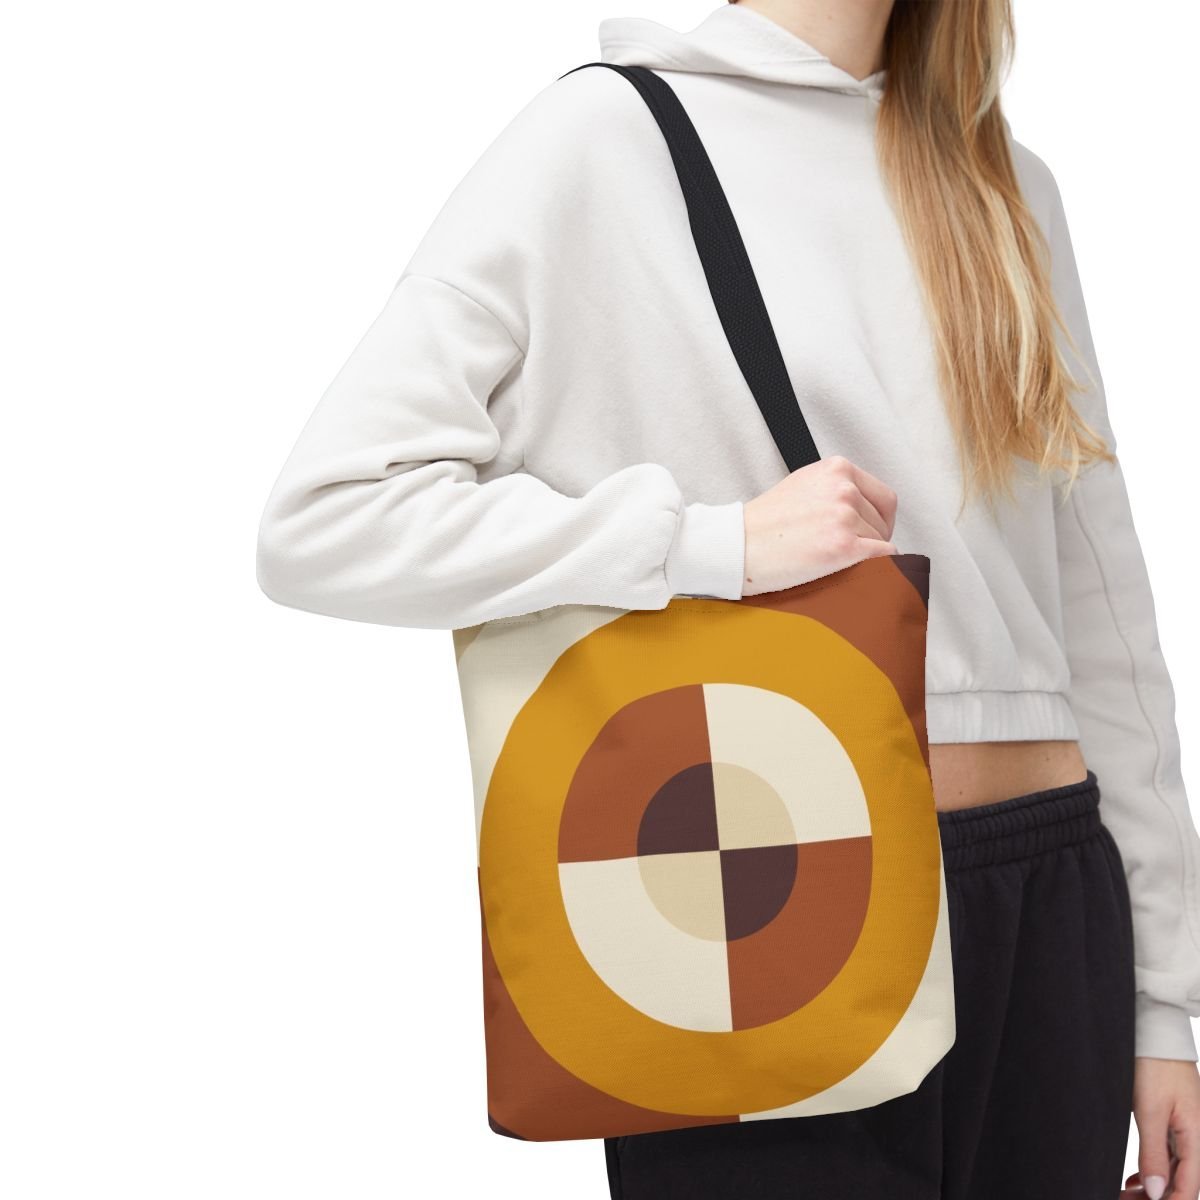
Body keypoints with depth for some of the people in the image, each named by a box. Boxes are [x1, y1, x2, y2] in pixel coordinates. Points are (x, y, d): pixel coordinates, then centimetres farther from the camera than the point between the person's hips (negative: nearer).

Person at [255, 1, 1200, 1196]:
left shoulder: (1007, 186, 12)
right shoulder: (607, 133, -5)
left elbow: (1098, 612, 11)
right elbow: (319, 522, -12)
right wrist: (722, 542, -18)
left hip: (1047, 900, 5)